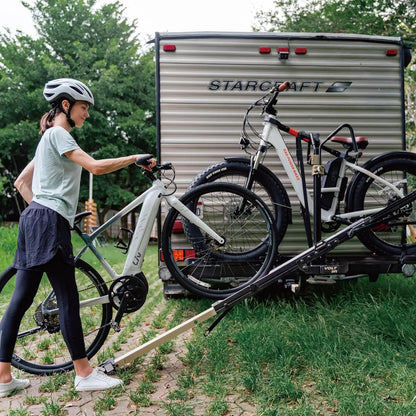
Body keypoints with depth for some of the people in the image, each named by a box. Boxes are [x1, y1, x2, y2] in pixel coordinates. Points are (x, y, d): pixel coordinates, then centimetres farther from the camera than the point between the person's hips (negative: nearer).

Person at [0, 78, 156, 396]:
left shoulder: (49, 138, 24)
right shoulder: (58, 134, -6)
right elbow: (96, 166, -20)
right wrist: (136, 158, -11)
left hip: (35, 219, 10)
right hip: (49, 222, -10)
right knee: (68, 299, -6)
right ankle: (85, 374, 3)